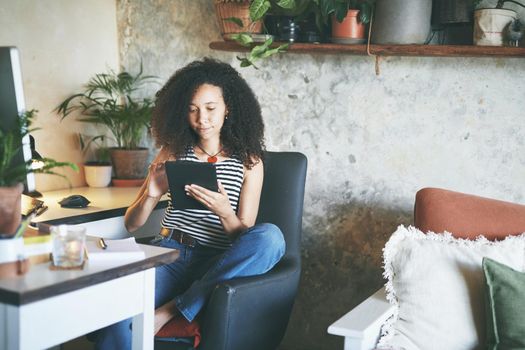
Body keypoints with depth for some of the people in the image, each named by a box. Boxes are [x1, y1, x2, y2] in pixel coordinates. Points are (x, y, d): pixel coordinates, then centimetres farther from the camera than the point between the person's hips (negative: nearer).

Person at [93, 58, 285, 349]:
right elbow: (131, 224, 10)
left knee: (270, 236, -33)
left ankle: (171, 311, -26)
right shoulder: (174, 153, 10)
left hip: (216, 265, 1)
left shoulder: (248, 161, 5)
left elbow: (245, 235, 2)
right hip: (168, 253, 0)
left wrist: (224, 211, -20)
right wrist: (150, 194, -12)